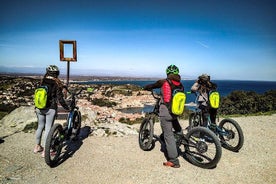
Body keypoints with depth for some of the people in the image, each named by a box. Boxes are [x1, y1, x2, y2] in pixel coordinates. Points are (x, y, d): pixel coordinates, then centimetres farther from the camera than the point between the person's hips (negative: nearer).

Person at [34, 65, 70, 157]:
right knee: (48, 129, 2)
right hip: (50, 109, -5)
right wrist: (67, 108, 0)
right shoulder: (57, 84, -10)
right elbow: (60, 99, -12)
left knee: (40, 126, 19)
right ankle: (45, 151, 9)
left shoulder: (42, 82, 4)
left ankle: (37, 147, 32)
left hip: (39, 108, 5)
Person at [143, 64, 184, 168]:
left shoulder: (163, 82, -4)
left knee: (168, 135, 0)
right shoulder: (180, 85, 7)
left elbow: (152, 86, 10)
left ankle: (174, 161, 4)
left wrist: (146, 88, 31)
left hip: (165, 112, -4)